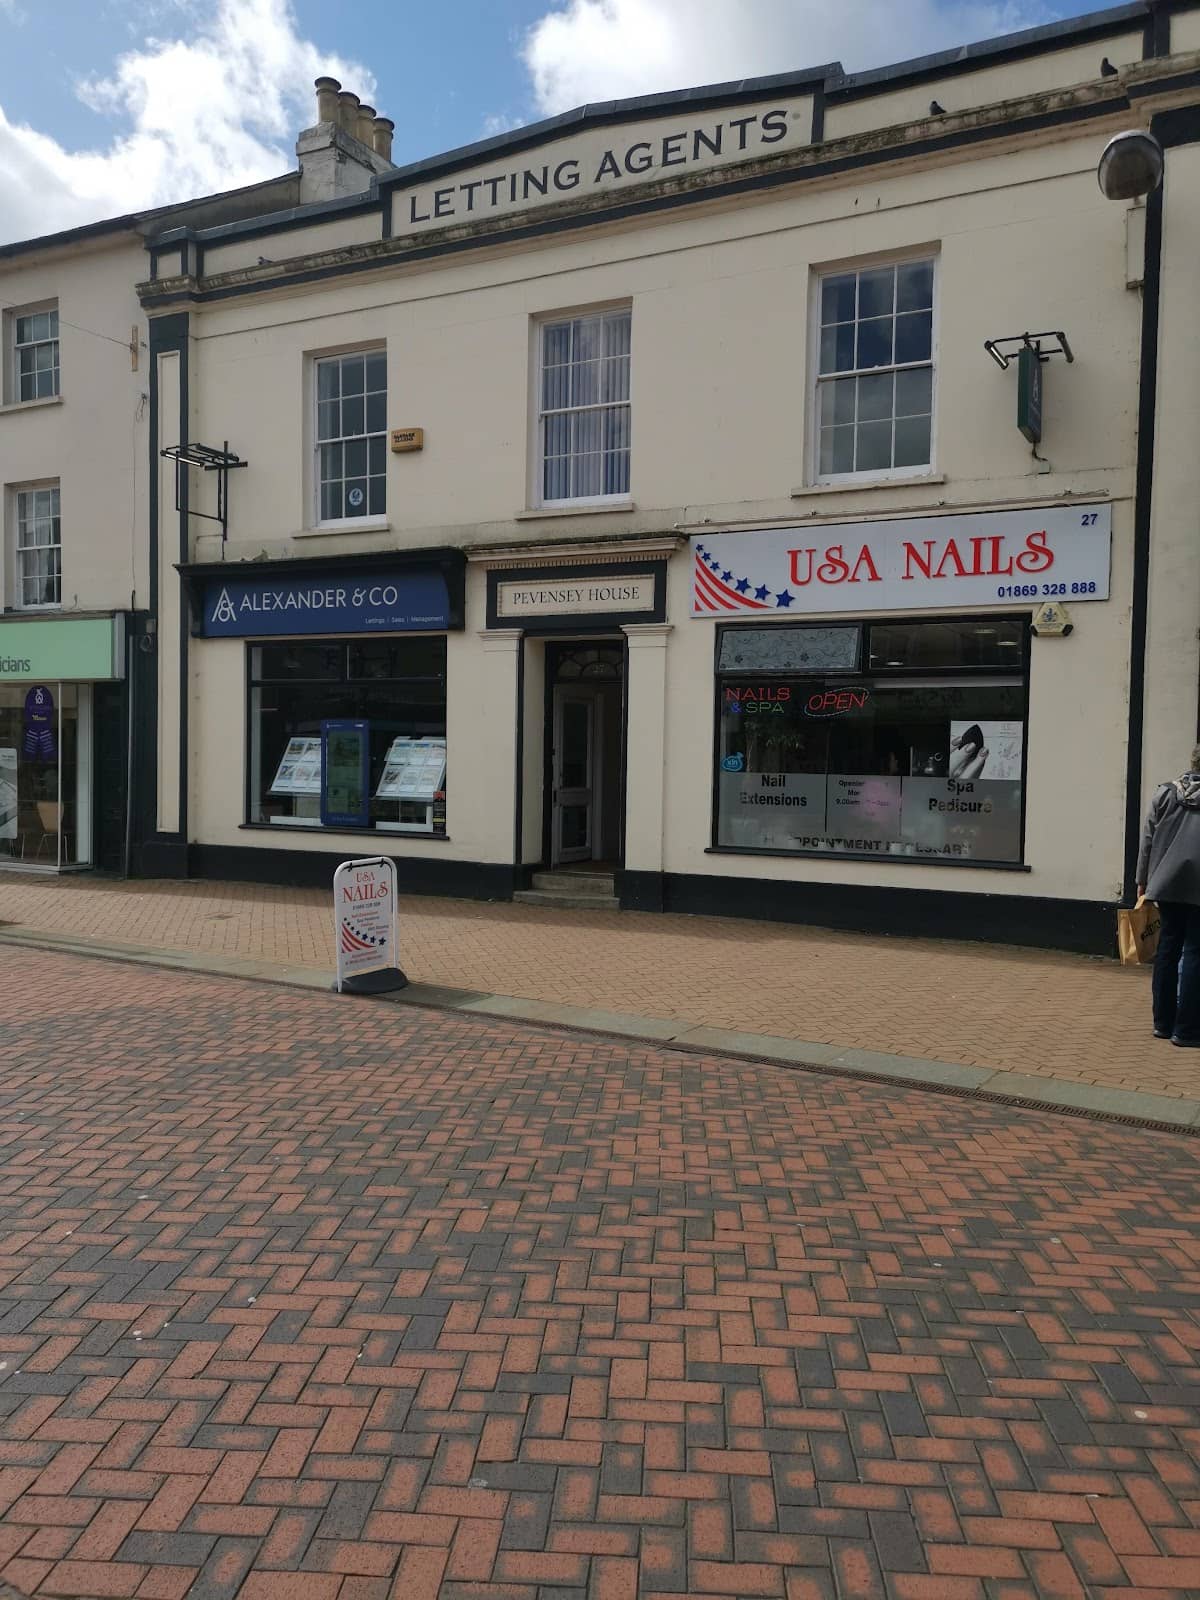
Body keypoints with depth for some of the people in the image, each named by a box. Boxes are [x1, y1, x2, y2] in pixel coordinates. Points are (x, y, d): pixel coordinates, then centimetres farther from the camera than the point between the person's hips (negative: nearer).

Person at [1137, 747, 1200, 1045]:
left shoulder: (1165, 794, 5)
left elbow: (1147, 841, 6)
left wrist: (1142, 881, 14)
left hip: (1166, 883, 4)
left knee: (1168, 948, 12)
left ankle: (1163, 1022, 18)